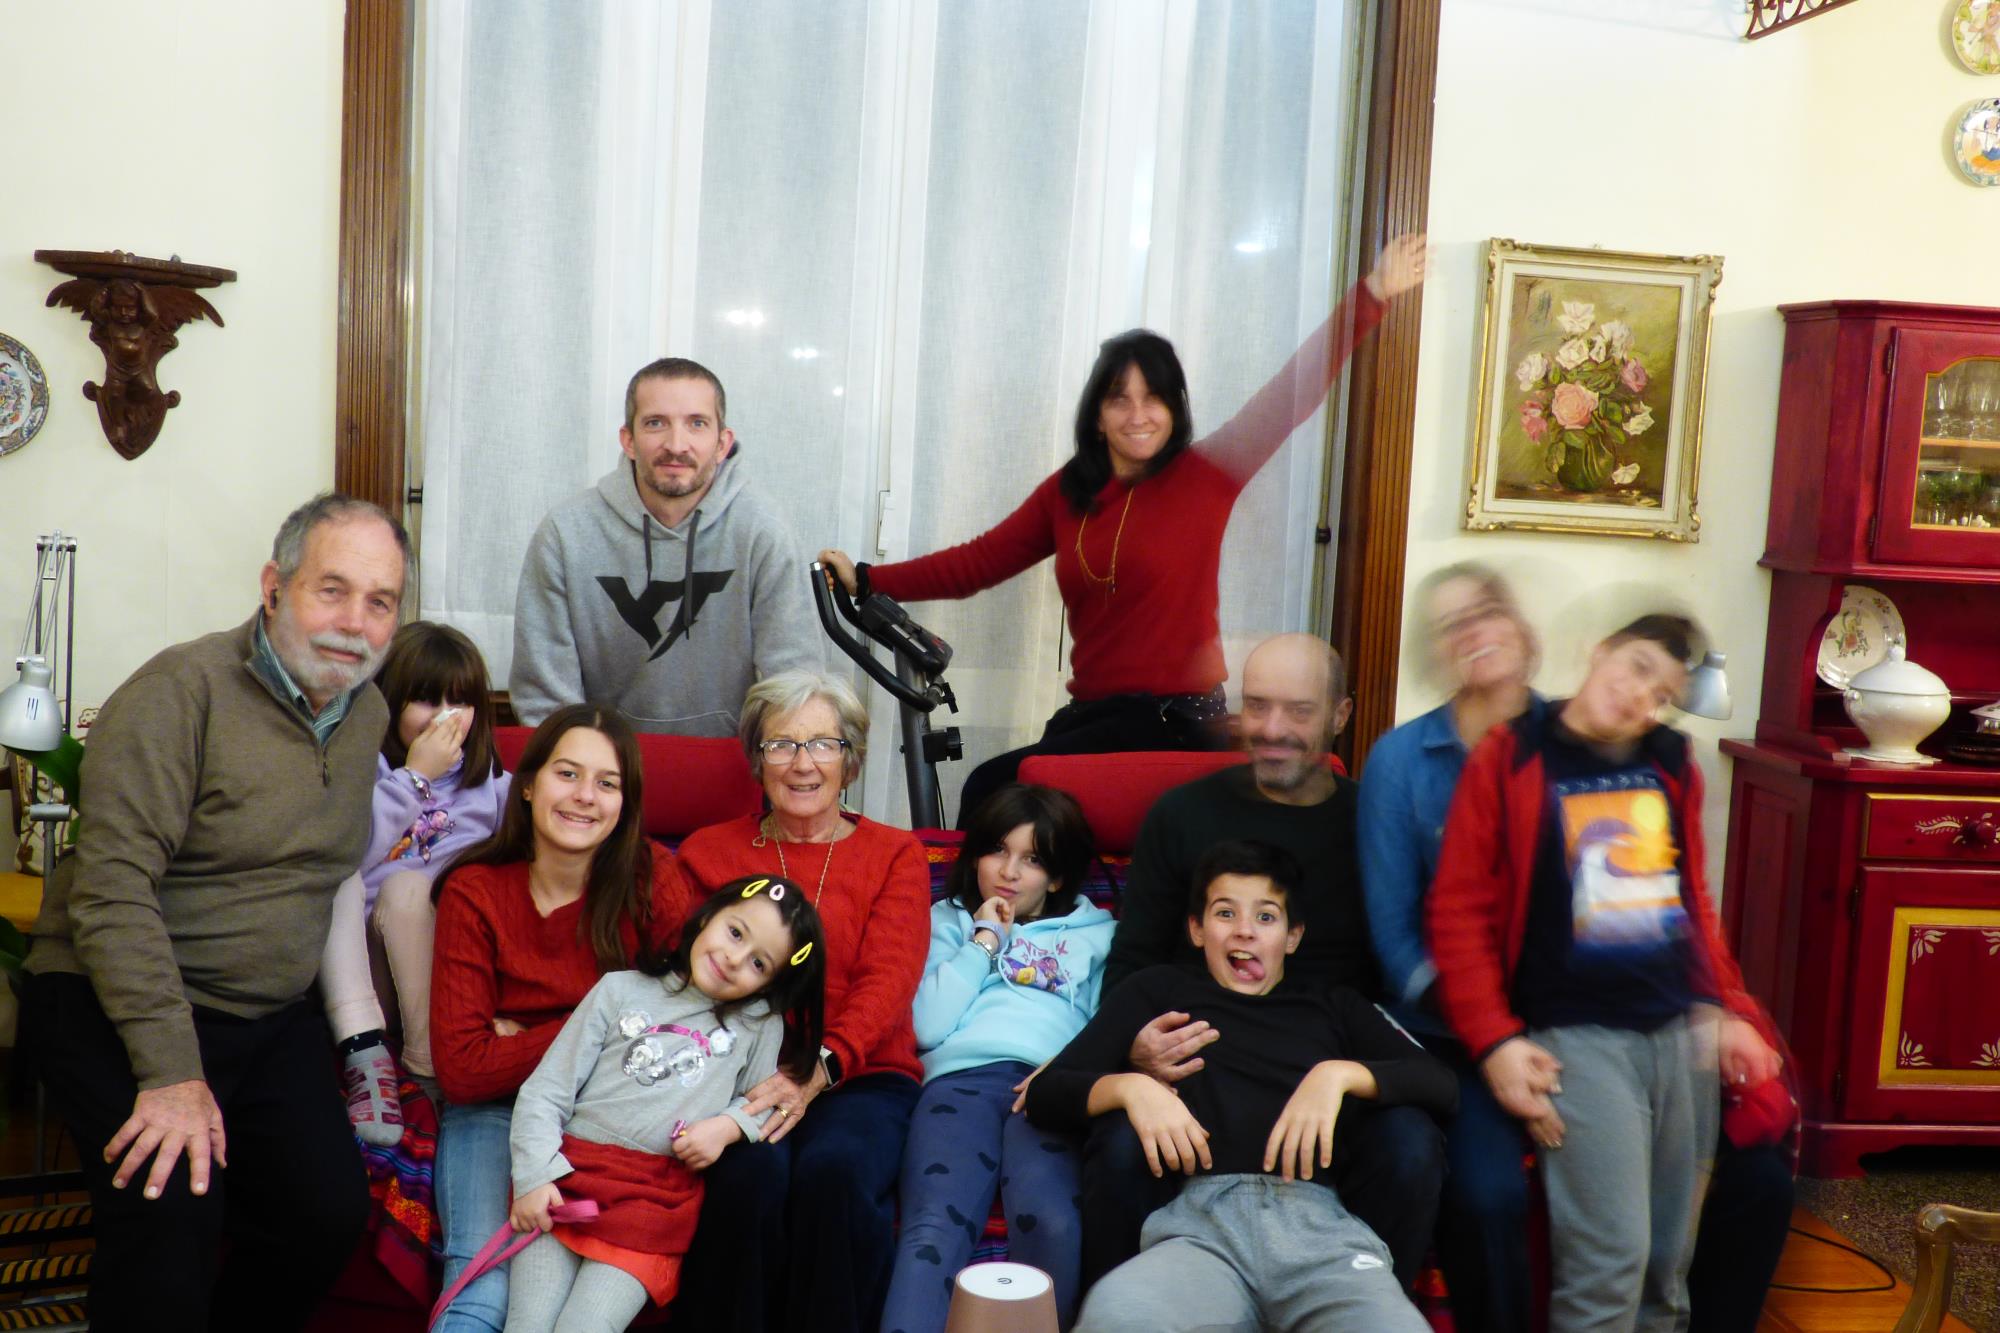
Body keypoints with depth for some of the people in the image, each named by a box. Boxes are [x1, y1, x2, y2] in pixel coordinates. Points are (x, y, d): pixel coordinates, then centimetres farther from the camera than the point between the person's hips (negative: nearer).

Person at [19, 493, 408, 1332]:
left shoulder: (369, 714, 7)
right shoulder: (181, 691, -16)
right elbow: (113, 886, -22)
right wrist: (171, 1071, -26)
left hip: (272, 1016, 6)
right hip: (116, 1003, -6)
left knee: (331, 1215, -6)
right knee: (172, 1210, -26)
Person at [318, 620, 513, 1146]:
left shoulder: (491, 783, 10)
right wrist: (416, 776, -13)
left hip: (443, 961, 0)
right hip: (354, 963, 0)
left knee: (405, 886, -27)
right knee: (339, 880, -26)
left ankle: (427, 1064, -23)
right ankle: (365, 1052, -35)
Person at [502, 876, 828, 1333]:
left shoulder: (760, 1024, 11)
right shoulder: (620, 990, 8)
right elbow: (545, 1092, 5)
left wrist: (728, 1126, -4)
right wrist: (535, 1177, -7)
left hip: (658, 1197, 0)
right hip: (564, 1179, 1)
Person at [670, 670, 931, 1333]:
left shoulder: (896, 855, 12)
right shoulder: (707, 851, 16)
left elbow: (887, 980, -2)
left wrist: (818, 1069, -20)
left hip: (859, 1076, 0)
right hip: (741, 1074, 1)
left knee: (834, 1167, -33)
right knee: (752, 1170, -32)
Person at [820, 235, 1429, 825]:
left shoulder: (1205, 477, -3)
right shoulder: (1066, 493, 11)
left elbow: (1293, 392, -8)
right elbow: (979, 562, 13)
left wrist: (1372, 294, -12)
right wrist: (867, 579, 7)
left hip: (1174, 720, -5)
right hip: (1089, 713, 5)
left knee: (993, 789, -17)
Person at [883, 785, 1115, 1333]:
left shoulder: (1095, 933, 29)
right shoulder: (949, 922, 29)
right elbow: (928, 1027, 12)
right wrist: (983, 941, 13)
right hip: (964, 1076, 0)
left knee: (1051, 1224, -35)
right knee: (934, 1229, -32)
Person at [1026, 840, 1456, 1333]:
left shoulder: (1333, 1006, 29)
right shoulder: (1160, 991, 25)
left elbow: (1441, 1084, 15)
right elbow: (1045, 1092, 18)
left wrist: (1340, 1073, -2)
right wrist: (1130, 1085, -3)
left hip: (1317, 1216, 1)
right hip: (1201, 1216, 0)